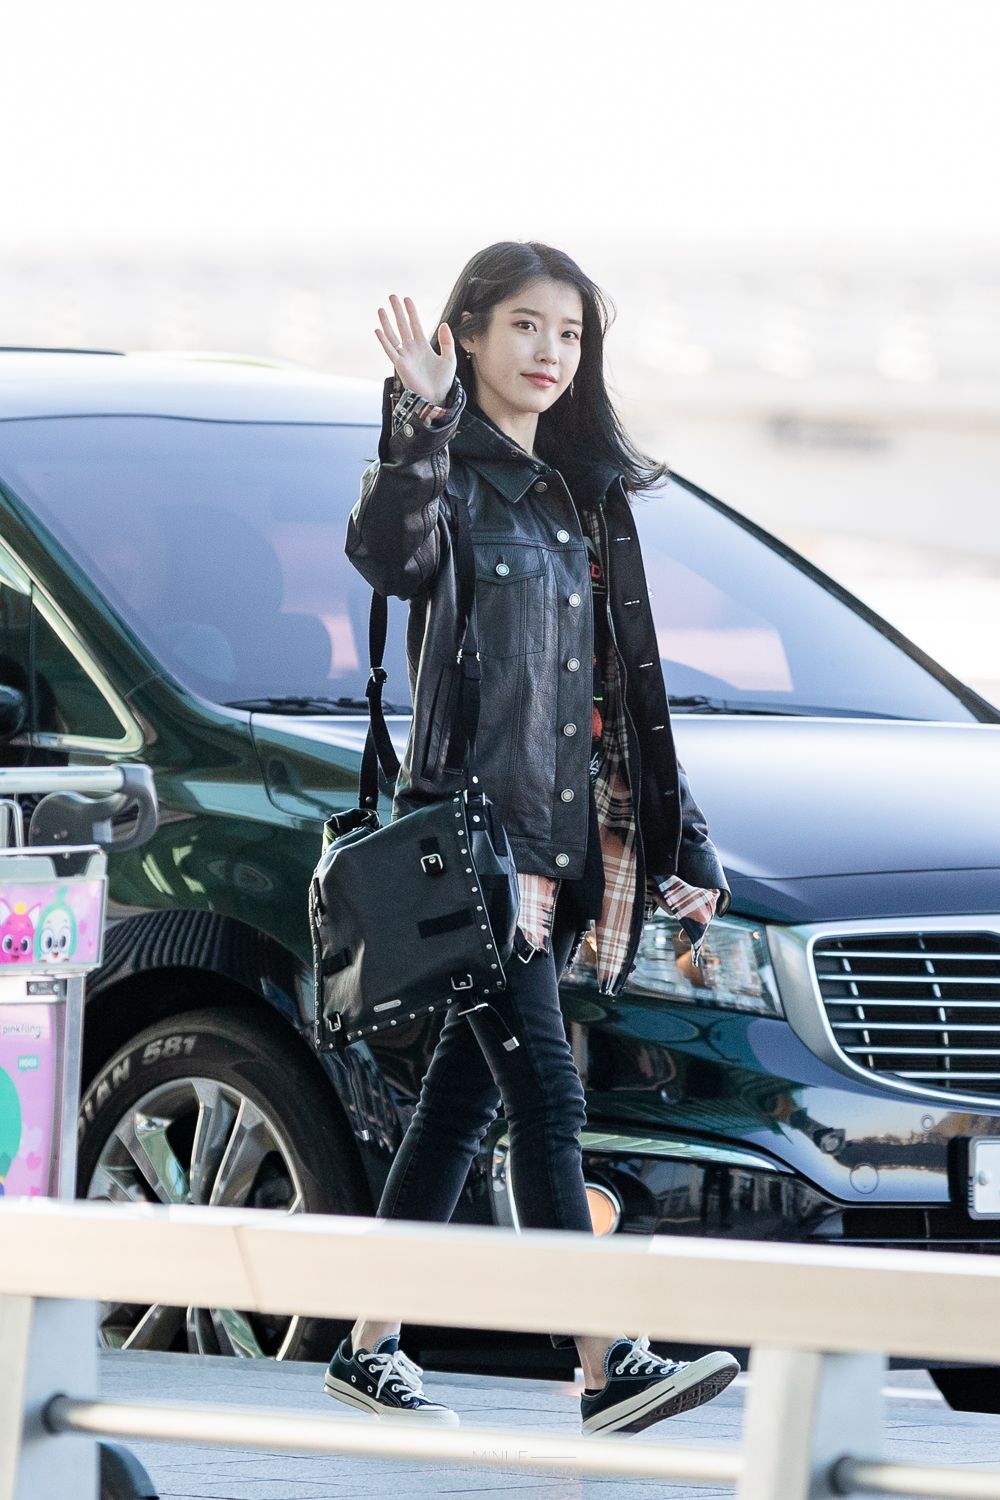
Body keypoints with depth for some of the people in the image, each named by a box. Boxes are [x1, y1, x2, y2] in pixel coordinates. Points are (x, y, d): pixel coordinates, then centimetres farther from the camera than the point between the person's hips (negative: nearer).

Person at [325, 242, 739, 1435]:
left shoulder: (583, 499, 18)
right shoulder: (451, 474, -3)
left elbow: (625, 691, 22)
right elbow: (385, 554, -27)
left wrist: (682, 845, 19)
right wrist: (423, 425, -37)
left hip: (565, 837, 7)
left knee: (462, 1095, 9)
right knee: (546, 1096, -13)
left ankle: (370, 1347, 15)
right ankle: (606, 1370, -19)